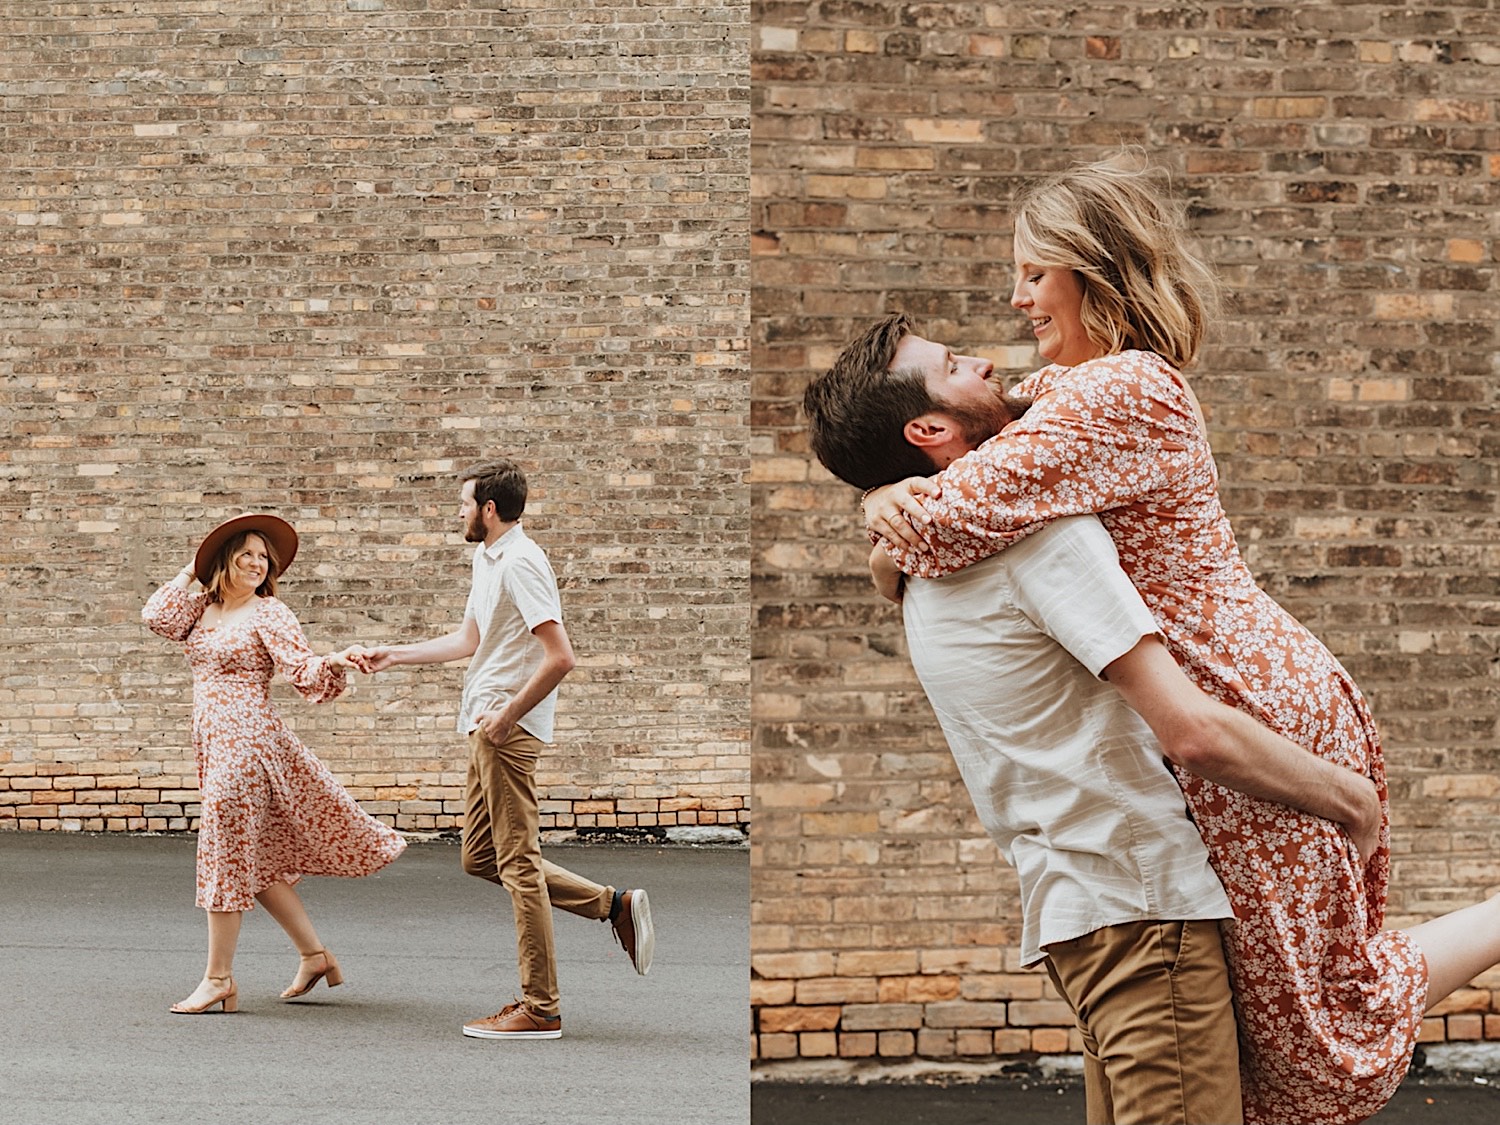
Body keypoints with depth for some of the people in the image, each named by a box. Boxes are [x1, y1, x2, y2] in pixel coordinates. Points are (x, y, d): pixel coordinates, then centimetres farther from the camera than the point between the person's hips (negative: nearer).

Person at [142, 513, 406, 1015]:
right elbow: (157, 617, 1)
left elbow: (305, 672, -12)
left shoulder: (269, 614, -6)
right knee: (259, 859, 12)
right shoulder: (202, 607, 14)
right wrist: (190, 573, 9)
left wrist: (335, 661, -33)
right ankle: (314, 954, 21)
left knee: (226, 855, -4)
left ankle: (219, 978, 4)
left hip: (246, 742, -7)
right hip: (213, 744, 7)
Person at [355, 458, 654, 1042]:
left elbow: (560, 656, -23)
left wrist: (507, 715, -19)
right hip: (487, 727, 11)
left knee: (517, 862, -6)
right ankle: (614, 904, 15)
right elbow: (467, 640, 28)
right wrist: (393, 655, 28)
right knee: (480, 857, 13)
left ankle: (539, 1009, 0)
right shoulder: (486, 558, 17)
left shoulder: (520, 563, -16)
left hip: (508, 730, -11)